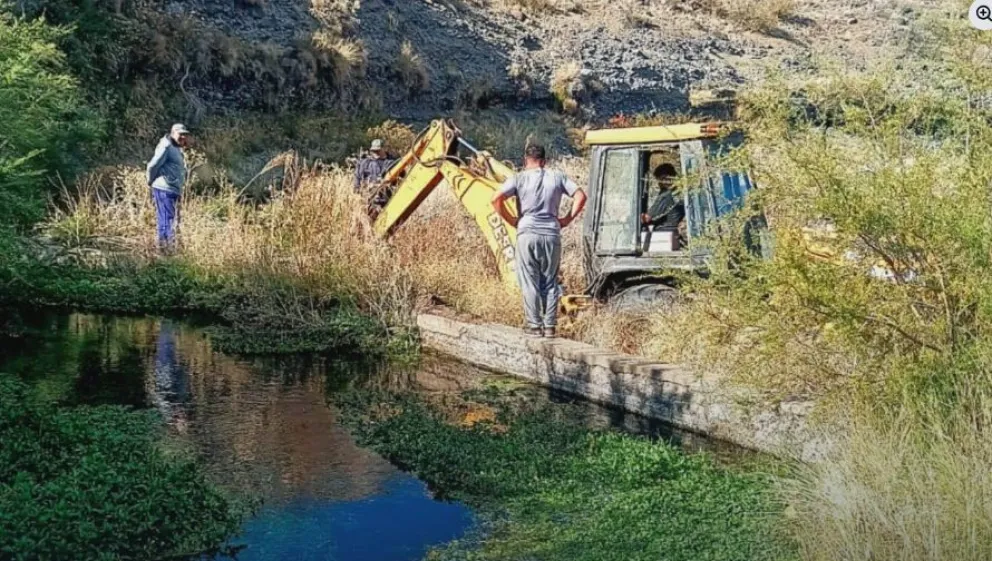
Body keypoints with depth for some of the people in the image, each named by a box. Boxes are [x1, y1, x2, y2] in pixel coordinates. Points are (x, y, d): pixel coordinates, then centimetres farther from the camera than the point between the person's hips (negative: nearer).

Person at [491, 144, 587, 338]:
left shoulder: (520, 178, 2)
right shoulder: (557, 177, 9)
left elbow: (496, 199, -8)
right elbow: (580, 195, 4)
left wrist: (511, 220, 2)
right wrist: (566, 219, 7)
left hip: (527, 233, -2)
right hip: (552, 234, 2)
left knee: (530, 282, 4)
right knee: (550, 282, 10)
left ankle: (534, 325, 5)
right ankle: (550, 326, 10)